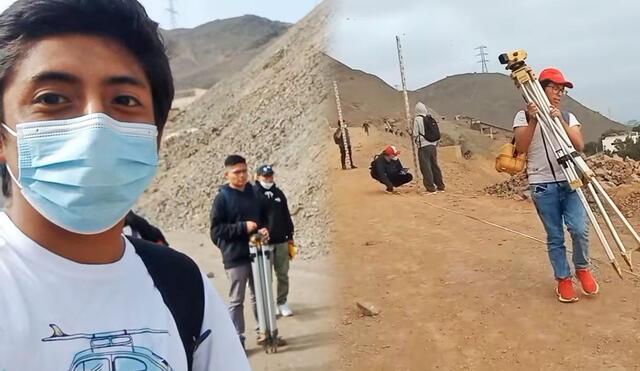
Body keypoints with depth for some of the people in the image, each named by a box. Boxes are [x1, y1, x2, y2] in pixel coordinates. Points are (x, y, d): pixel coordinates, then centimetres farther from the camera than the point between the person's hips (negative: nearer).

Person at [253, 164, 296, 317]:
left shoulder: (278, 193, 11)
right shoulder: (253, 194, -4)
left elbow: (286, 216, 15)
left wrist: (290, 236, 13)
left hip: (281, 241, 4)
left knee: (283, 274, 8)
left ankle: (282, 303, 19)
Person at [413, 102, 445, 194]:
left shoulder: (417, 119, -9)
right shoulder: (432, 118, 8)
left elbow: (415, 135, -8)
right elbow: (437, 133, 11)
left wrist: (417, 142, 10)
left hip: (423, 146, -6)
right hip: (433, 145, 6)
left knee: (426, 168, -1)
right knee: (434, 166, 16)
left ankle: (431, 188, -4)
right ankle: (440, 186, 21)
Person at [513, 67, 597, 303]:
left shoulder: (568, 117, 11)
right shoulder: (524, 116, 2)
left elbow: (579, 145, -5)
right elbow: (520, 148, -12)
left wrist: (561, 121, -16)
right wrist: (533, 120, -21)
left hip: (569, 181, 2)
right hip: (542, 186, -2)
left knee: (579, 229, -11)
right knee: (555, 236, 1)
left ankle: (582, 269, 14)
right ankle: (563, 280, 16)